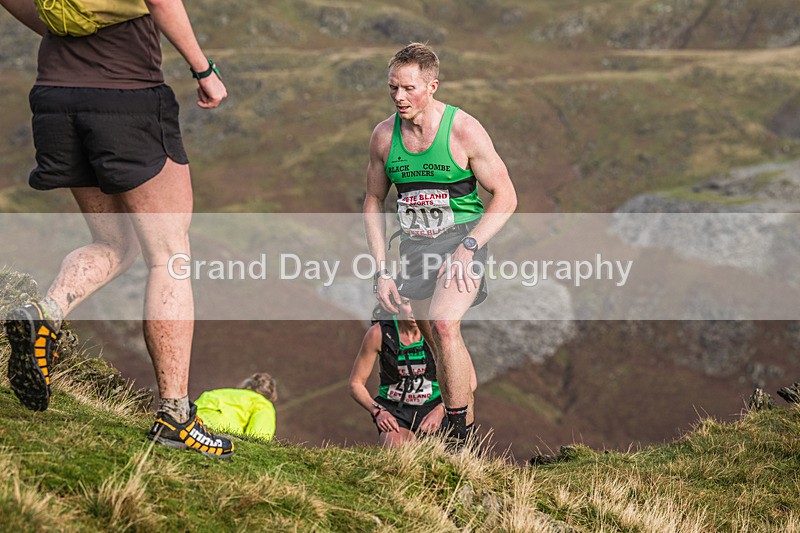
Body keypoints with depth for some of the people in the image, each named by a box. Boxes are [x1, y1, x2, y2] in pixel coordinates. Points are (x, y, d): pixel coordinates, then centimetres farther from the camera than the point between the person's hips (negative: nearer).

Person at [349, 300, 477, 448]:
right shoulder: (378, 333, -14)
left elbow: (470, 380, -8)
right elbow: (356, 384, -3)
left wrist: (440, 410, -22)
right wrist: (378, 412, -21)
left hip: (433, 406, 1)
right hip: (394, 411, -1)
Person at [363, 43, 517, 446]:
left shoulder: (464, 130, -12)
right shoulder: (384, 136, 0)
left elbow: (505, 197, -7)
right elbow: (373, 203, 11)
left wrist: (468, 247, -18)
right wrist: (381, 270, 3)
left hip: (461, 238, -5)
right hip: (415, 246, 5)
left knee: (444, 323, -26)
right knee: (435, 341, 9)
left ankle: (462, 433, -20)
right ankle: (457, 429, 23)